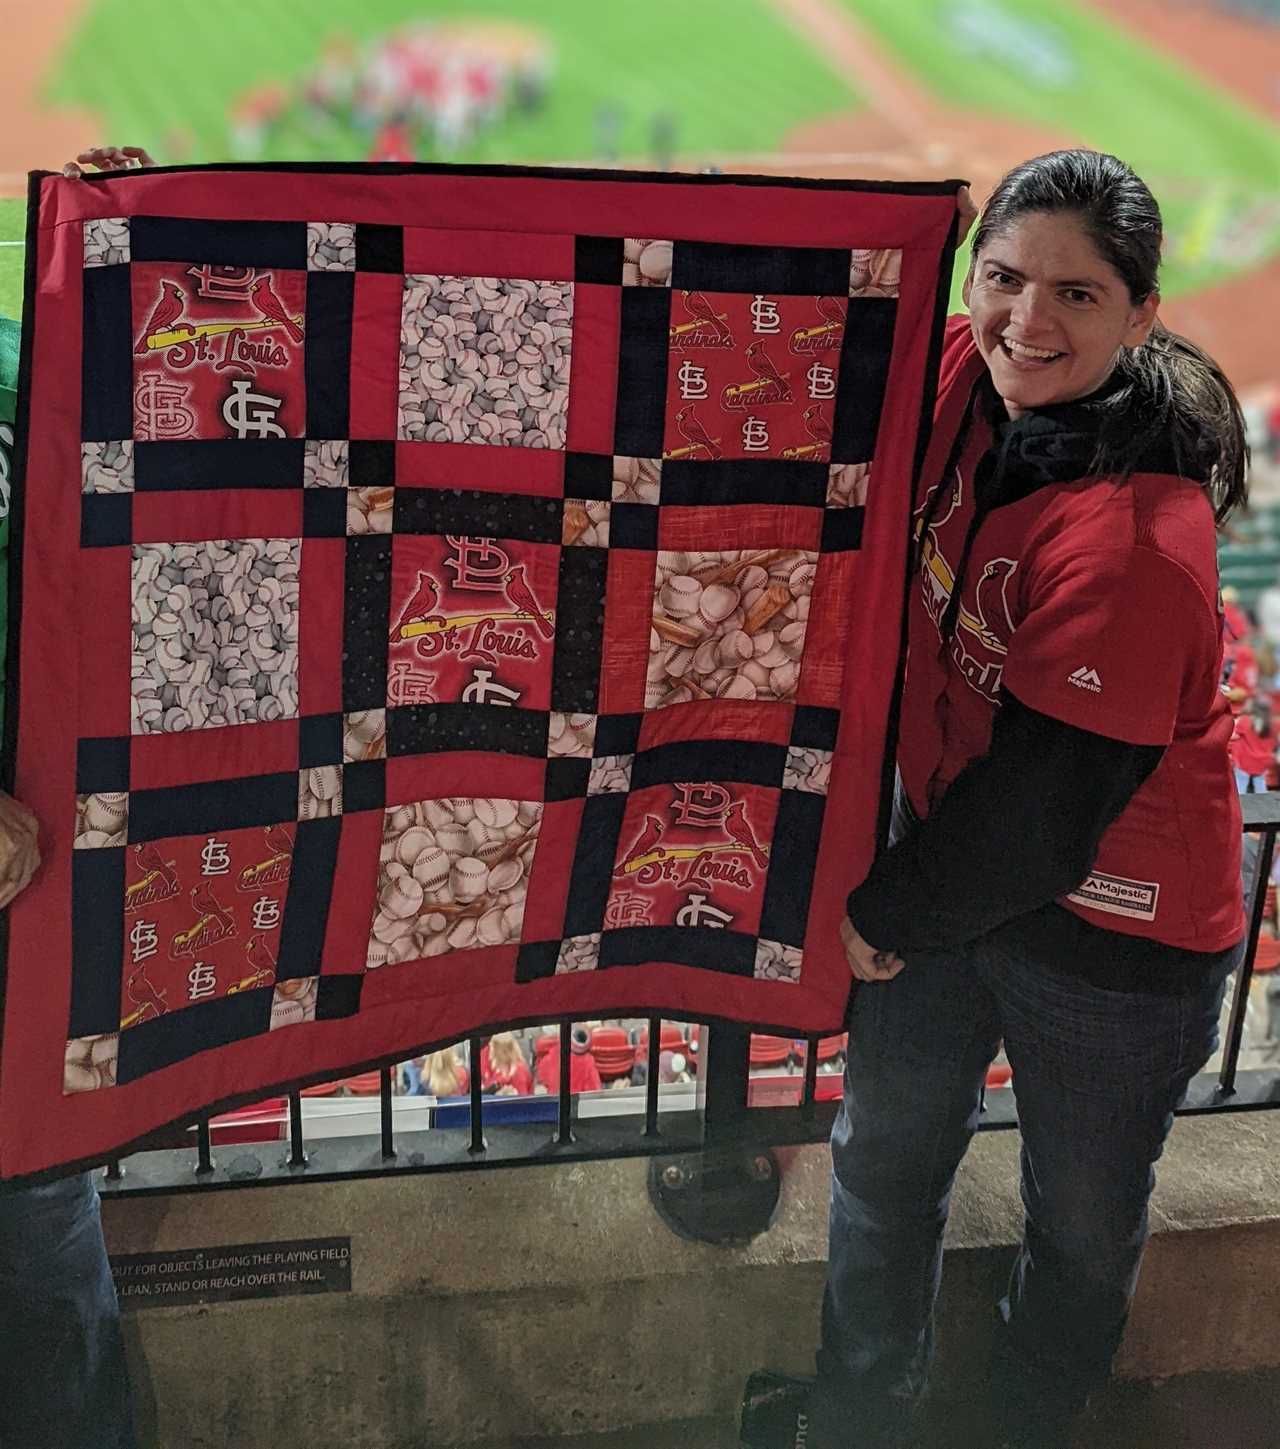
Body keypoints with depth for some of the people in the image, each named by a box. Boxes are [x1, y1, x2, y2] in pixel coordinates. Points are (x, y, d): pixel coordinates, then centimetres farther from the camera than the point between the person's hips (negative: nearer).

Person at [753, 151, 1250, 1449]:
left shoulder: (1135, 538, -32)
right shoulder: (969, 380, -11)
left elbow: (1048, 796, -26)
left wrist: (890, 913, -13)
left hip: (1109, 936, -7)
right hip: (950, 864, 8)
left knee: (1083, 1222, 20)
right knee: (882, 1161, 25)